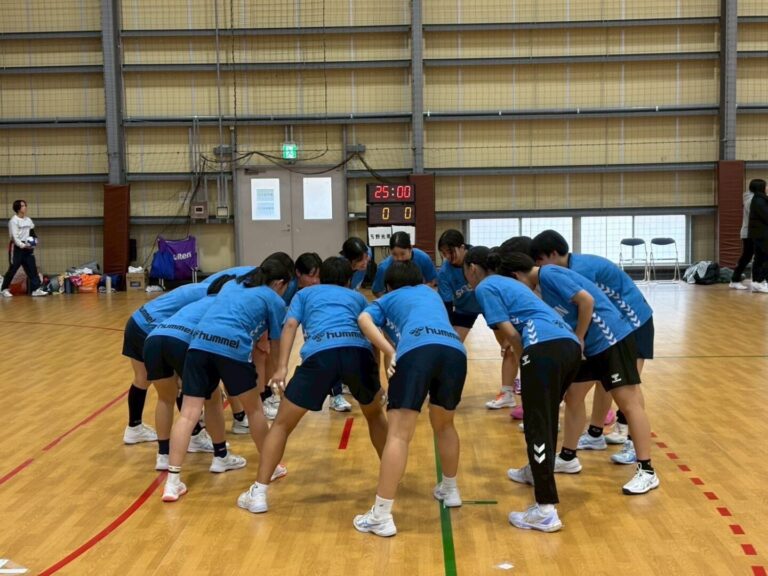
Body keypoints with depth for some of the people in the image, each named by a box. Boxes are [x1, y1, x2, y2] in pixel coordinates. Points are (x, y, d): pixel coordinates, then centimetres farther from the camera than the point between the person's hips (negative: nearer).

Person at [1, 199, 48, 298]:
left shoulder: (28, 220, 11)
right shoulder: (13, 220, -10)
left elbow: (32, 232, 20)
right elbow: (14, 236, -16)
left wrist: (33, 241, 2)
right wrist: (23, 245, -25)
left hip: (27, 247, 7)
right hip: (16, 247, -7)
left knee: (32, 268, -1)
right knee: (13, 269, -1)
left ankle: (36, 289, -2)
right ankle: (4, 289, 12)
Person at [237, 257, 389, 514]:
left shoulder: (305, 293, 31)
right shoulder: (358, 297, 36)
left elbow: (290, 325, 12)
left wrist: (282, 367, 2)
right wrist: (376, 383, 43)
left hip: (320, 353, -2)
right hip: (358, 351, 2)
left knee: (282, 424, 14)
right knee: (375, 414, 31)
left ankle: (258, 493, 9)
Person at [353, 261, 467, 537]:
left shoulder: (386, 299, 30)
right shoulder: (431, 292, 41)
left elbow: (364, 319, 9)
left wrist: (390, 352, 0)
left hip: (417, 349, -4)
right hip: (454, 350, 4)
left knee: (399, 434, -8)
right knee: (444, 424, 28)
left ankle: (381, 516, -14)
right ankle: (450, 489, 41)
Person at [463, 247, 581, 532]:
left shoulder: (485, 288, 6)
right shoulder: (507, 282, 31)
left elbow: (509, 331, -2)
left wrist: (522, 359, 10)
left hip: (545, 348, -9)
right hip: (570, 345, 9)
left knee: (537, 426, -9)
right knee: (546, 417, 27)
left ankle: (546, 510, -13)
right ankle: (536, 471, 48)